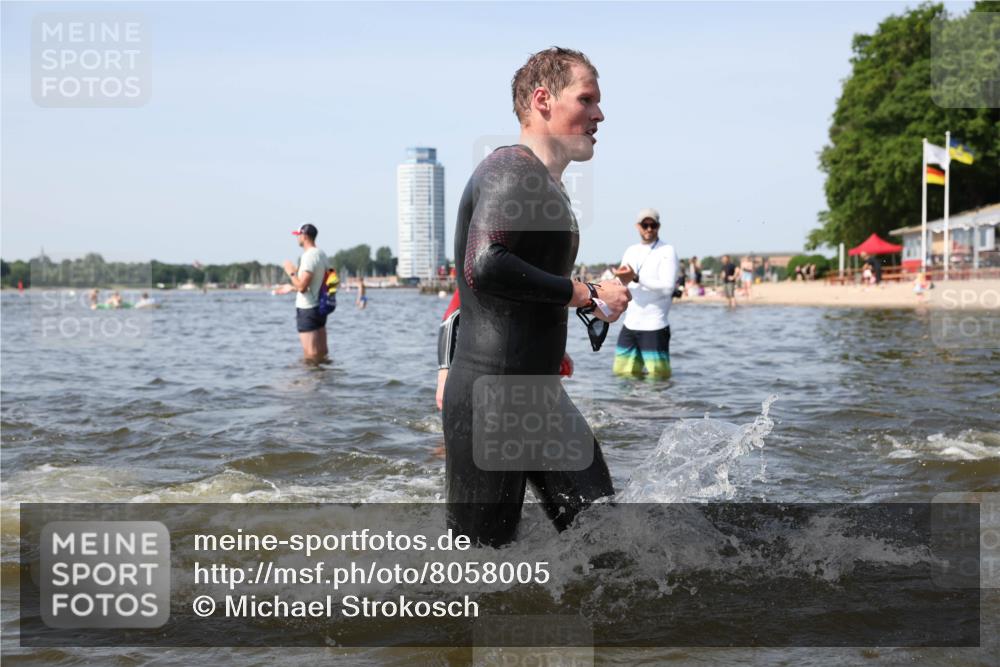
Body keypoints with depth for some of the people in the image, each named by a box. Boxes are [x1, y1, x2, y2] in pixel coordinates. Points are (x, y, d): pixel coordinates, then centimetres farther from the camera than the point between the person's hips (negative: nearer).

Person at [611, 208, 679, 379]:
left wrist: (636, 278, -22)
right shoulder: (631, 251, 14)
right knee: (623, 373, 9)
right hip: (630, 325, 6)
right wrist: (621, 280, -12)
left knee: (657, 377, -5)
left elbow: (668, 287, -16)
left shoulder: (667, 252, -5)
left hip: (654, 326, -6)